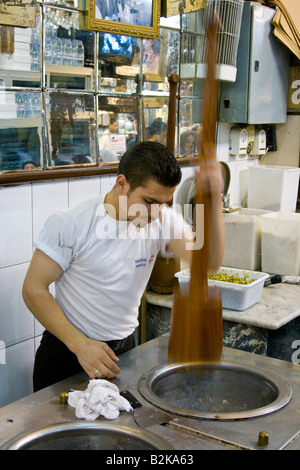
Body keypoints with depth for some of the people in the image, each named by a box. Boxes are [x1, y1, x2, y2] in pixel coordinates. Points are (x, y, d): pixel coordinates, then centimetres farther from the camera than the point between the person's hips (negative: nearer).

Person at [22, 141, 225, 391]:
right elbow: (33, 289, -16)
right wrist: (80, 344, -25)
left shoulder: (163, 220, -8)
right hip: (68, 349, -3)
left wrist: (214, 200, -33)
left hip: (124, 348, 3)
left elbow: (208, 262, -21)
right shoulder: (70, 224, -18)